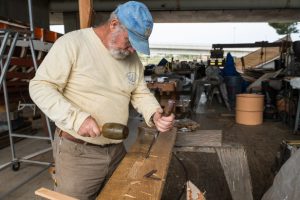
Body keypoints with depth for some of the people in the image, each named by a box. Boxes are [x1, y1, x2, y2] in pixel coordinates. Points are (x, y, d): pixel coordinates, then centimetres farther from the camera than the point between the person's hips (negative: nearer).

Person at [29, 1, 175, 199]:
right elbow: (40, 87, -15)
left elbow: (141, 93, 10)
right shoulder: (72, 43, -14)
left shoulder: (132, 58, 4)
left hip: (116, 149, 6)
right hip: (77, 151, -5)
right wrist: (76, 118, -26)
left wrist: (155, 114, -10)